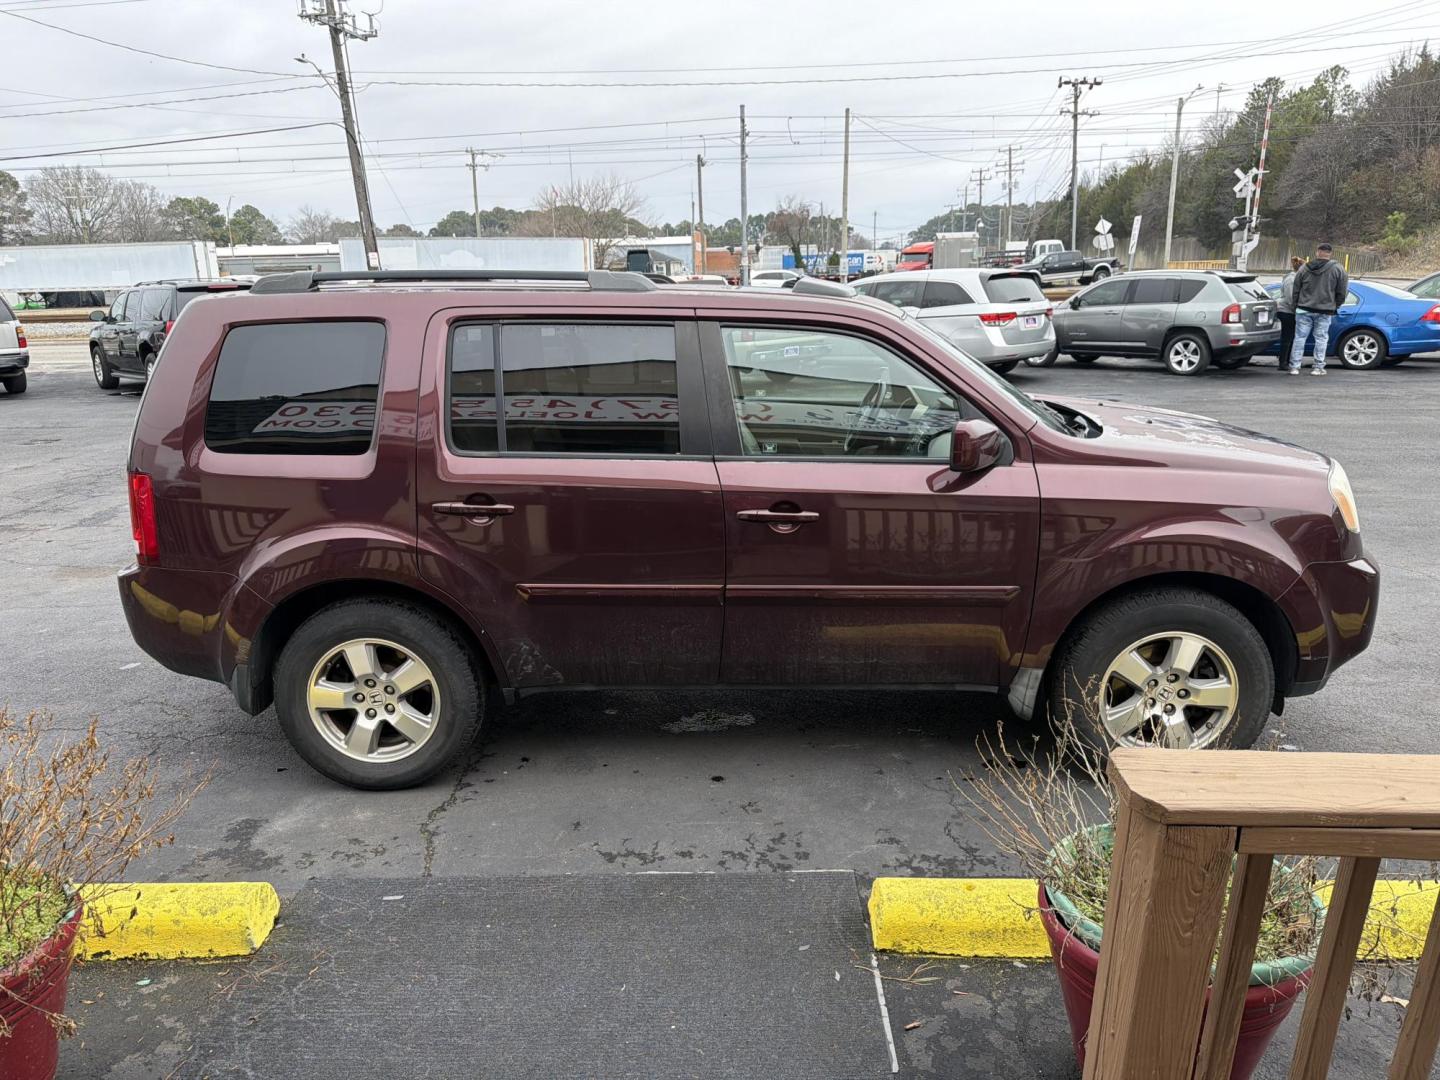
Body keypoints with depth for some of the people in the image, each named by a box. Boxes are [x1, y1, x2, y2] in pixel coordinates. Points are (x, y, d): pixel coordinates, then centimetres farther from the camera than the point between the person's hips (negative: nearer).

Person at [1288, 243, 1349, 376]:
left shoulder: (1303, 268, 3)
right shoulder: (1338, 269, -3)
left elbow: (1296, 290, 9)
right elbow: (1342, 292, 1)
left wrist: (1296, 306, 18)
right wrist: (1335, 306, 16)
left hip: (1304, 309, 1)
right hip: (1325, 311, -1)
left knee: (1300, 337, 4)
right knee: (1321, 339, 4)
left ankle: (1294, 366, 3)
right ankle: (1318, 367, 4)